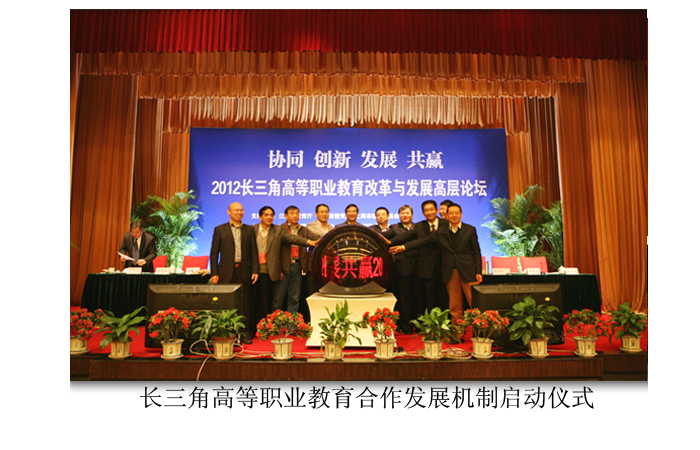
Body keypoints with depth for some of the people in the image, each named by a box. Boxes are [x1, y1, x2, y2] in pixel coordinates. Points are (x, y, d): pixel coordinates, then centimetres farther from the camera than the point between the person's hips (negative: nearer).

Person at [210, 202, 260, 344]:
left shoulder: (249, 230, 12)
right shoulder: (220, 229, 8)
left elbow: (253, 252, 9)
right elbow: (214, 253, 5)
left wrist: (255, 271, -1)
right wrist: (214, 273, -2)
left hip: (244, 273, 1)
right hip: (226, 273, -1)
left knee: (244, 305, 3)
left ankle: (245, 334, 11)